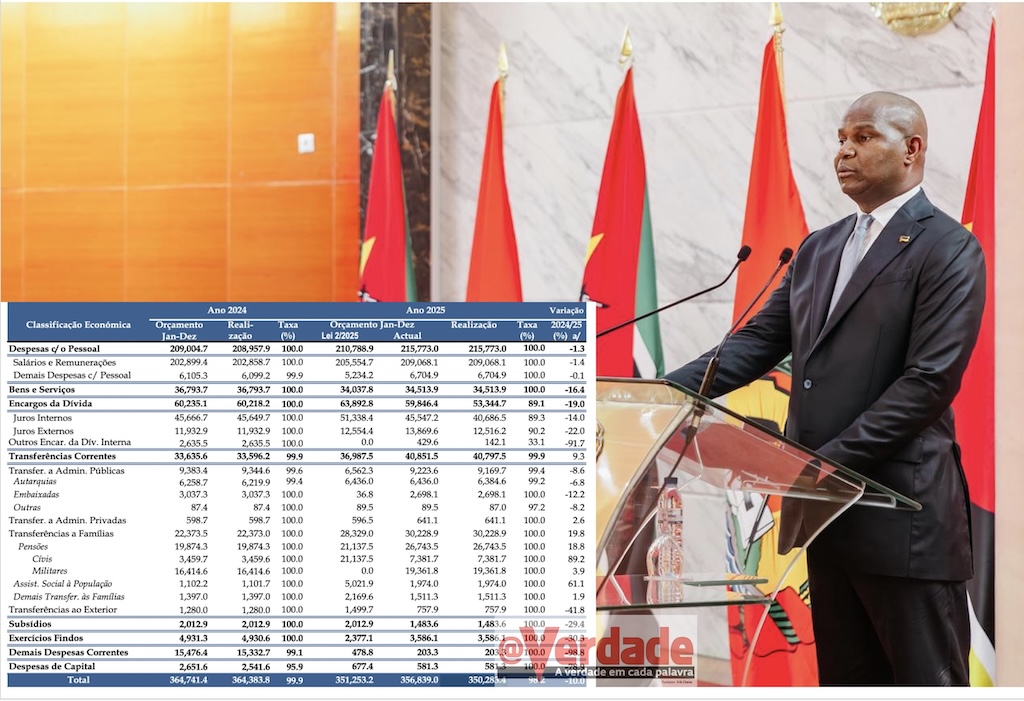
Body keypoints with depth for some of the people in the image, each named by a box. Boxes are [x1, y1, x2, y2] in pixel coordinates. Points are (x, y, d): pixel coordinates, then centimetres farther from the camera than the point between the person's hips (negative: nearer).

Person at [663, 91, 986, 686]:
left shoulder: (948, 249, -8)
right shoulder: (819, 249, 16)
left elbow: (931, 380, -17)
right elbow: (759, 341, 11)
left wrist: (830, 460, -21)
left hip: (905, 517, -7)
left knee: (927, 680, 0)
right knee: (847, 678, 14)